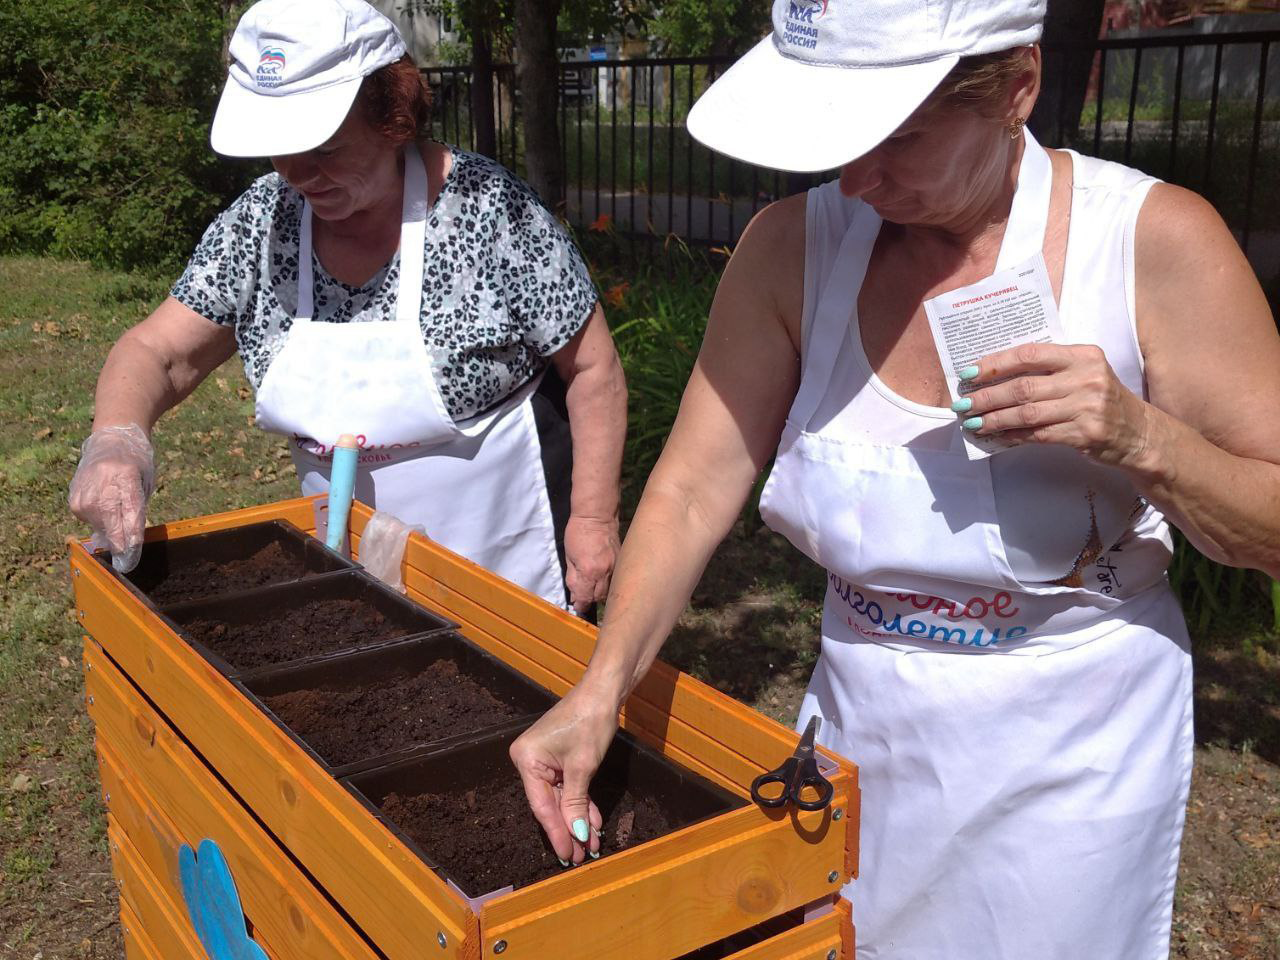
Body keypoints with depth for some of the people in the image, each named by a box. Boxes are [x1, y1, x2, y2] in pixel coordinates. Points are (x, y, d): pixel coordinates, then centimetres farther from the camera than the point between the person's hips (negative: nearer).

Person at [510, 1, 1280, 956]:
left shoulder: (1152, 242, -19)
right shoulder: (793, 248, -12)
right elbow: (692, 490, -12)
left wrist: (1143, 440, -30)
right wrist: (598, 692, -23)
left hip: (1070, 762, -2)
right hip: (861, 731, 3)